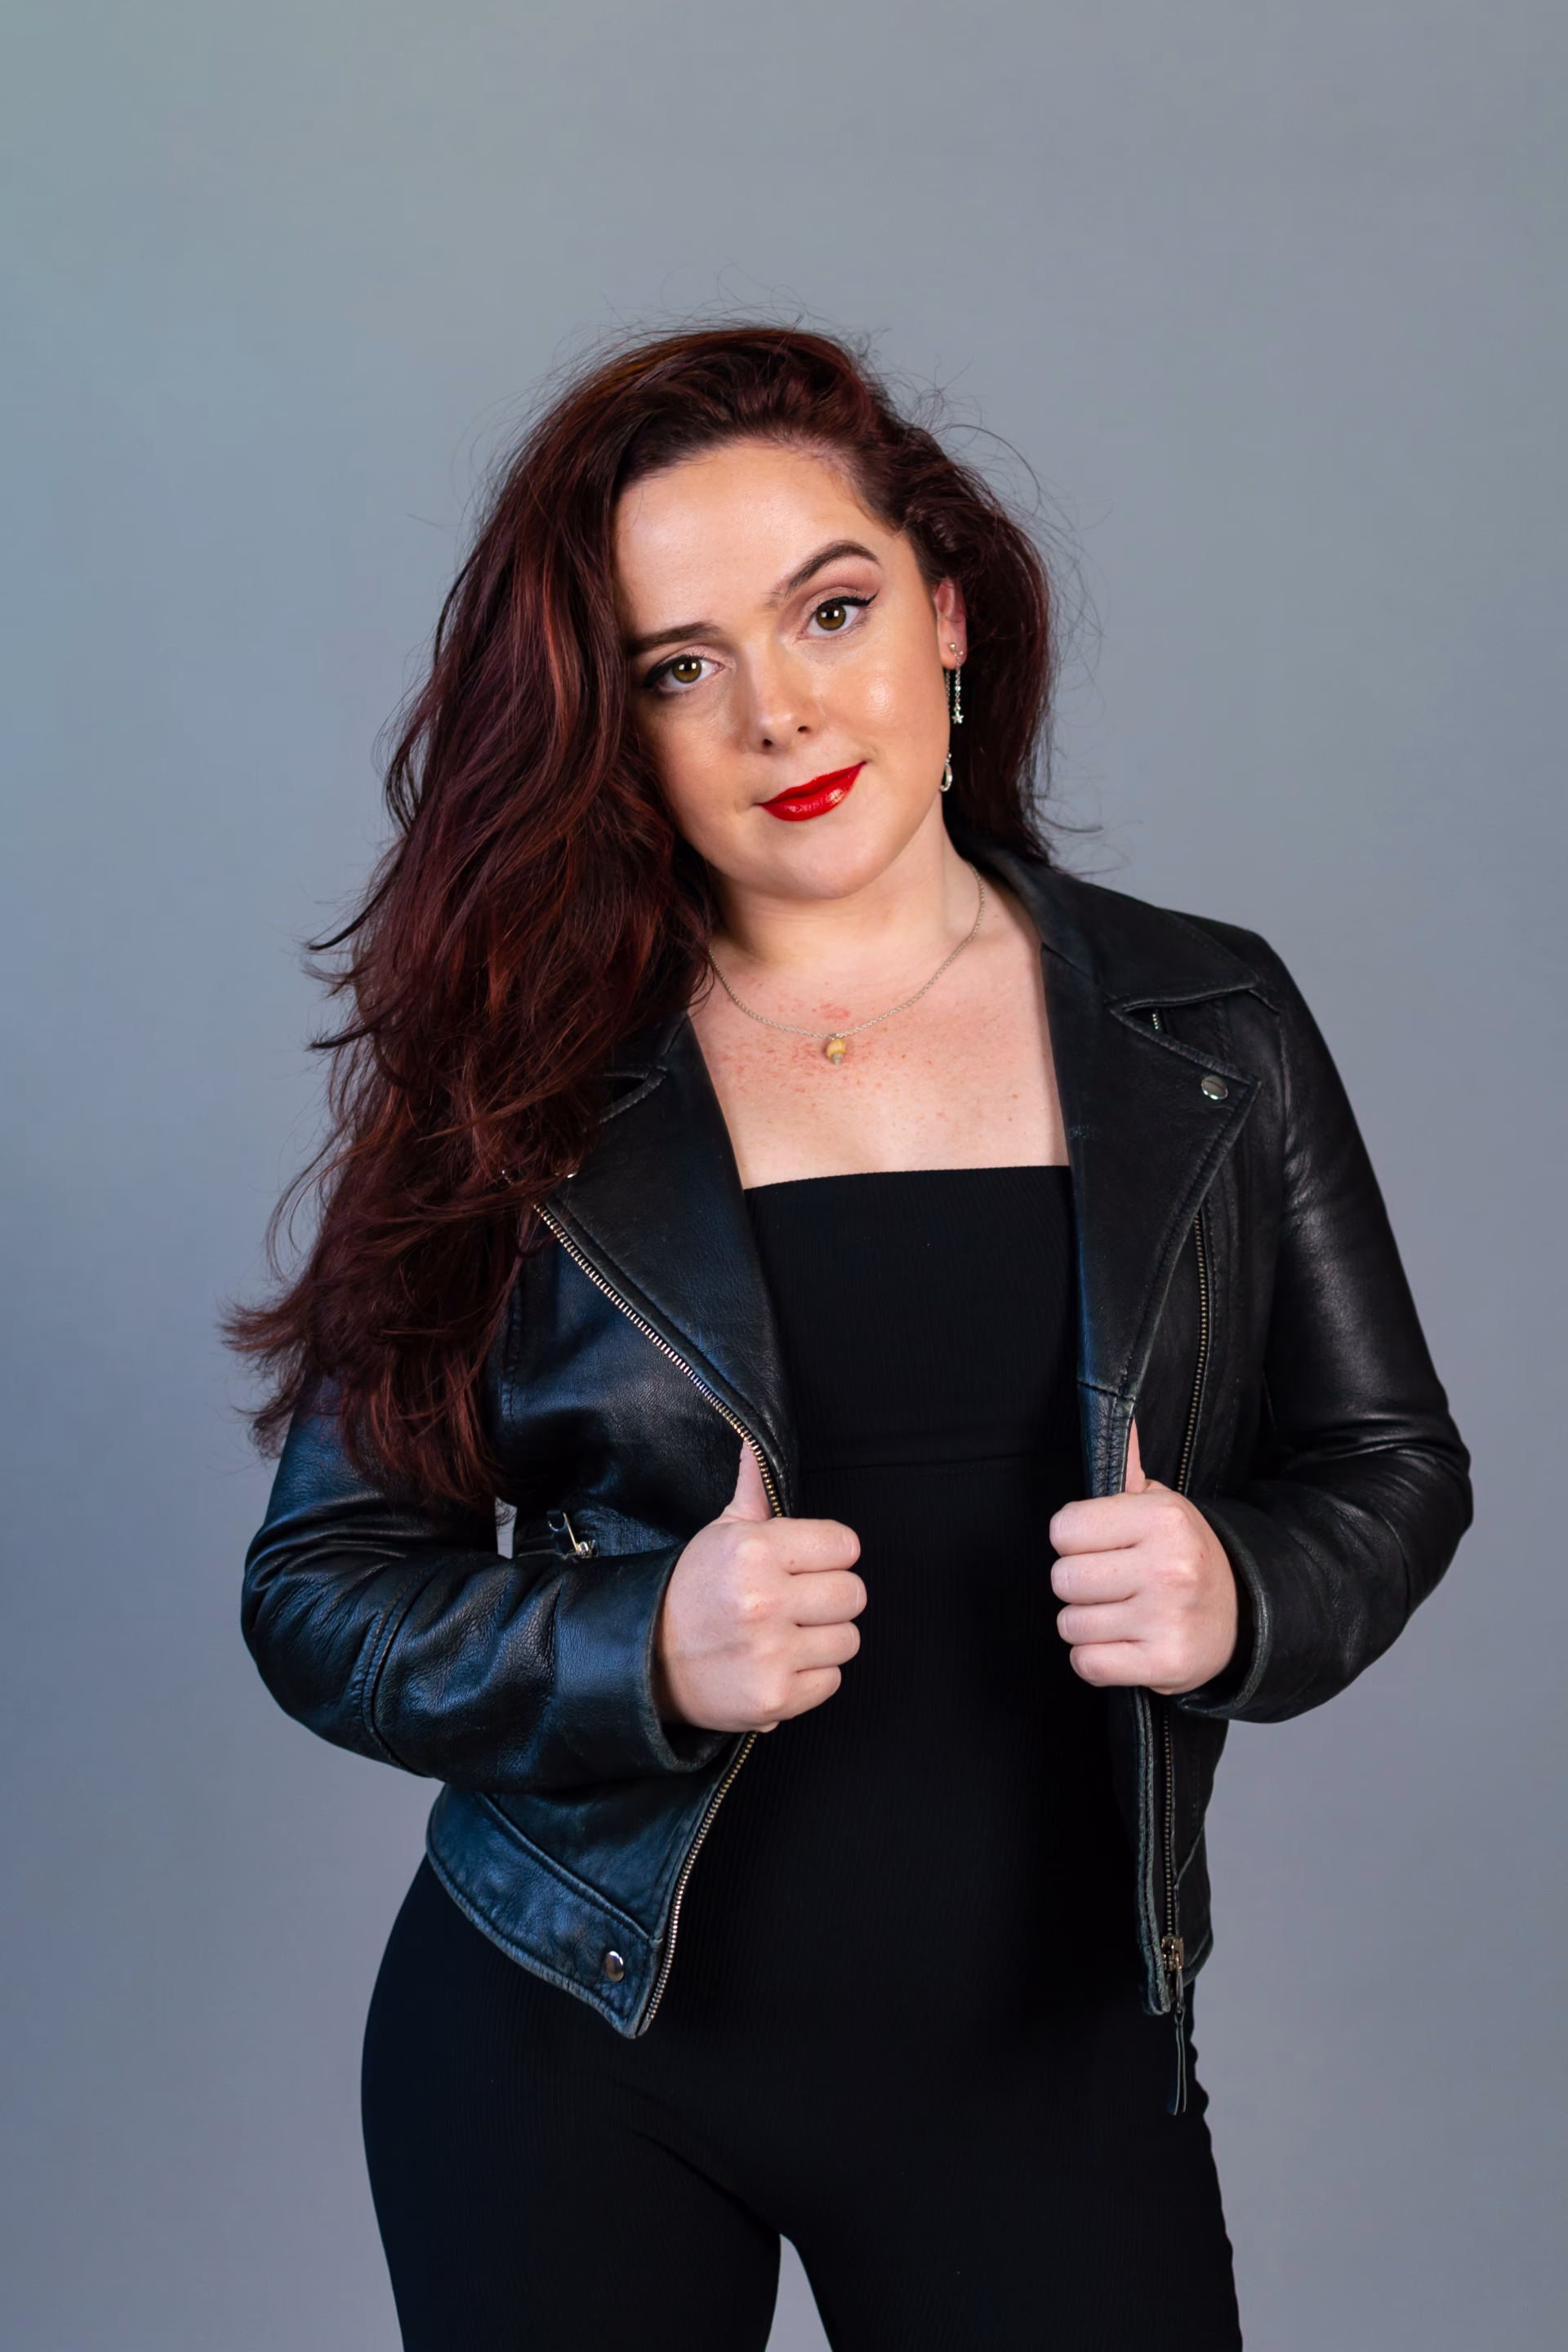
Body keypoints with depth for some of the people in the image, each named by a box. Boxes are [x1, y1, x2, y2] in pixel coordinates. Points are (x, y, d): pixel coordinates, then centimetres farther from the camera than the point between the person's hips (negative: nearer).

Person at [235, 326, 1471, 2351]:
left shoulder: (1207, 1029, 0)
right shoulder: (520, 1079, -5)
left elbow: (1392, 1465, 7)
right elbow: (319, 1589, -3)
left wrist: (1243, 1597, -14)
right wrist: (645, 1650, -21)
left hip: (1049, 2062, 1)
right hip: (572, 2050, 0)